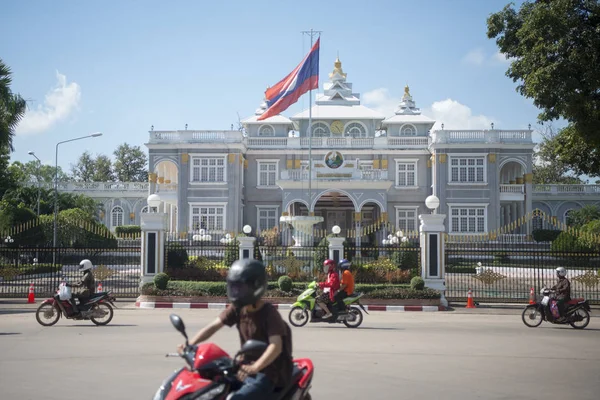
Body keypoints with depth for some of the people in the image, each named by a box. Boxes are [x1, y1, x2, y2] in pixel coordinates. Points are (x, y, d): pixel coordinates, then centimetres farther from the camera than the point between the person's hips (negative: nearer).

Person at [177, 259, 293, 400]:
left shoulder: (269, 313, -19)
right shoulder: (237, 308, 2)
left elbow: (276, 346, -30)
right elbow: (213, 326, -2)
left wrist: (254, 367, -45)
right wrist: (190, 345, -18)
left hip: (267, 373, -8)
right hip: (246, 368, 8)